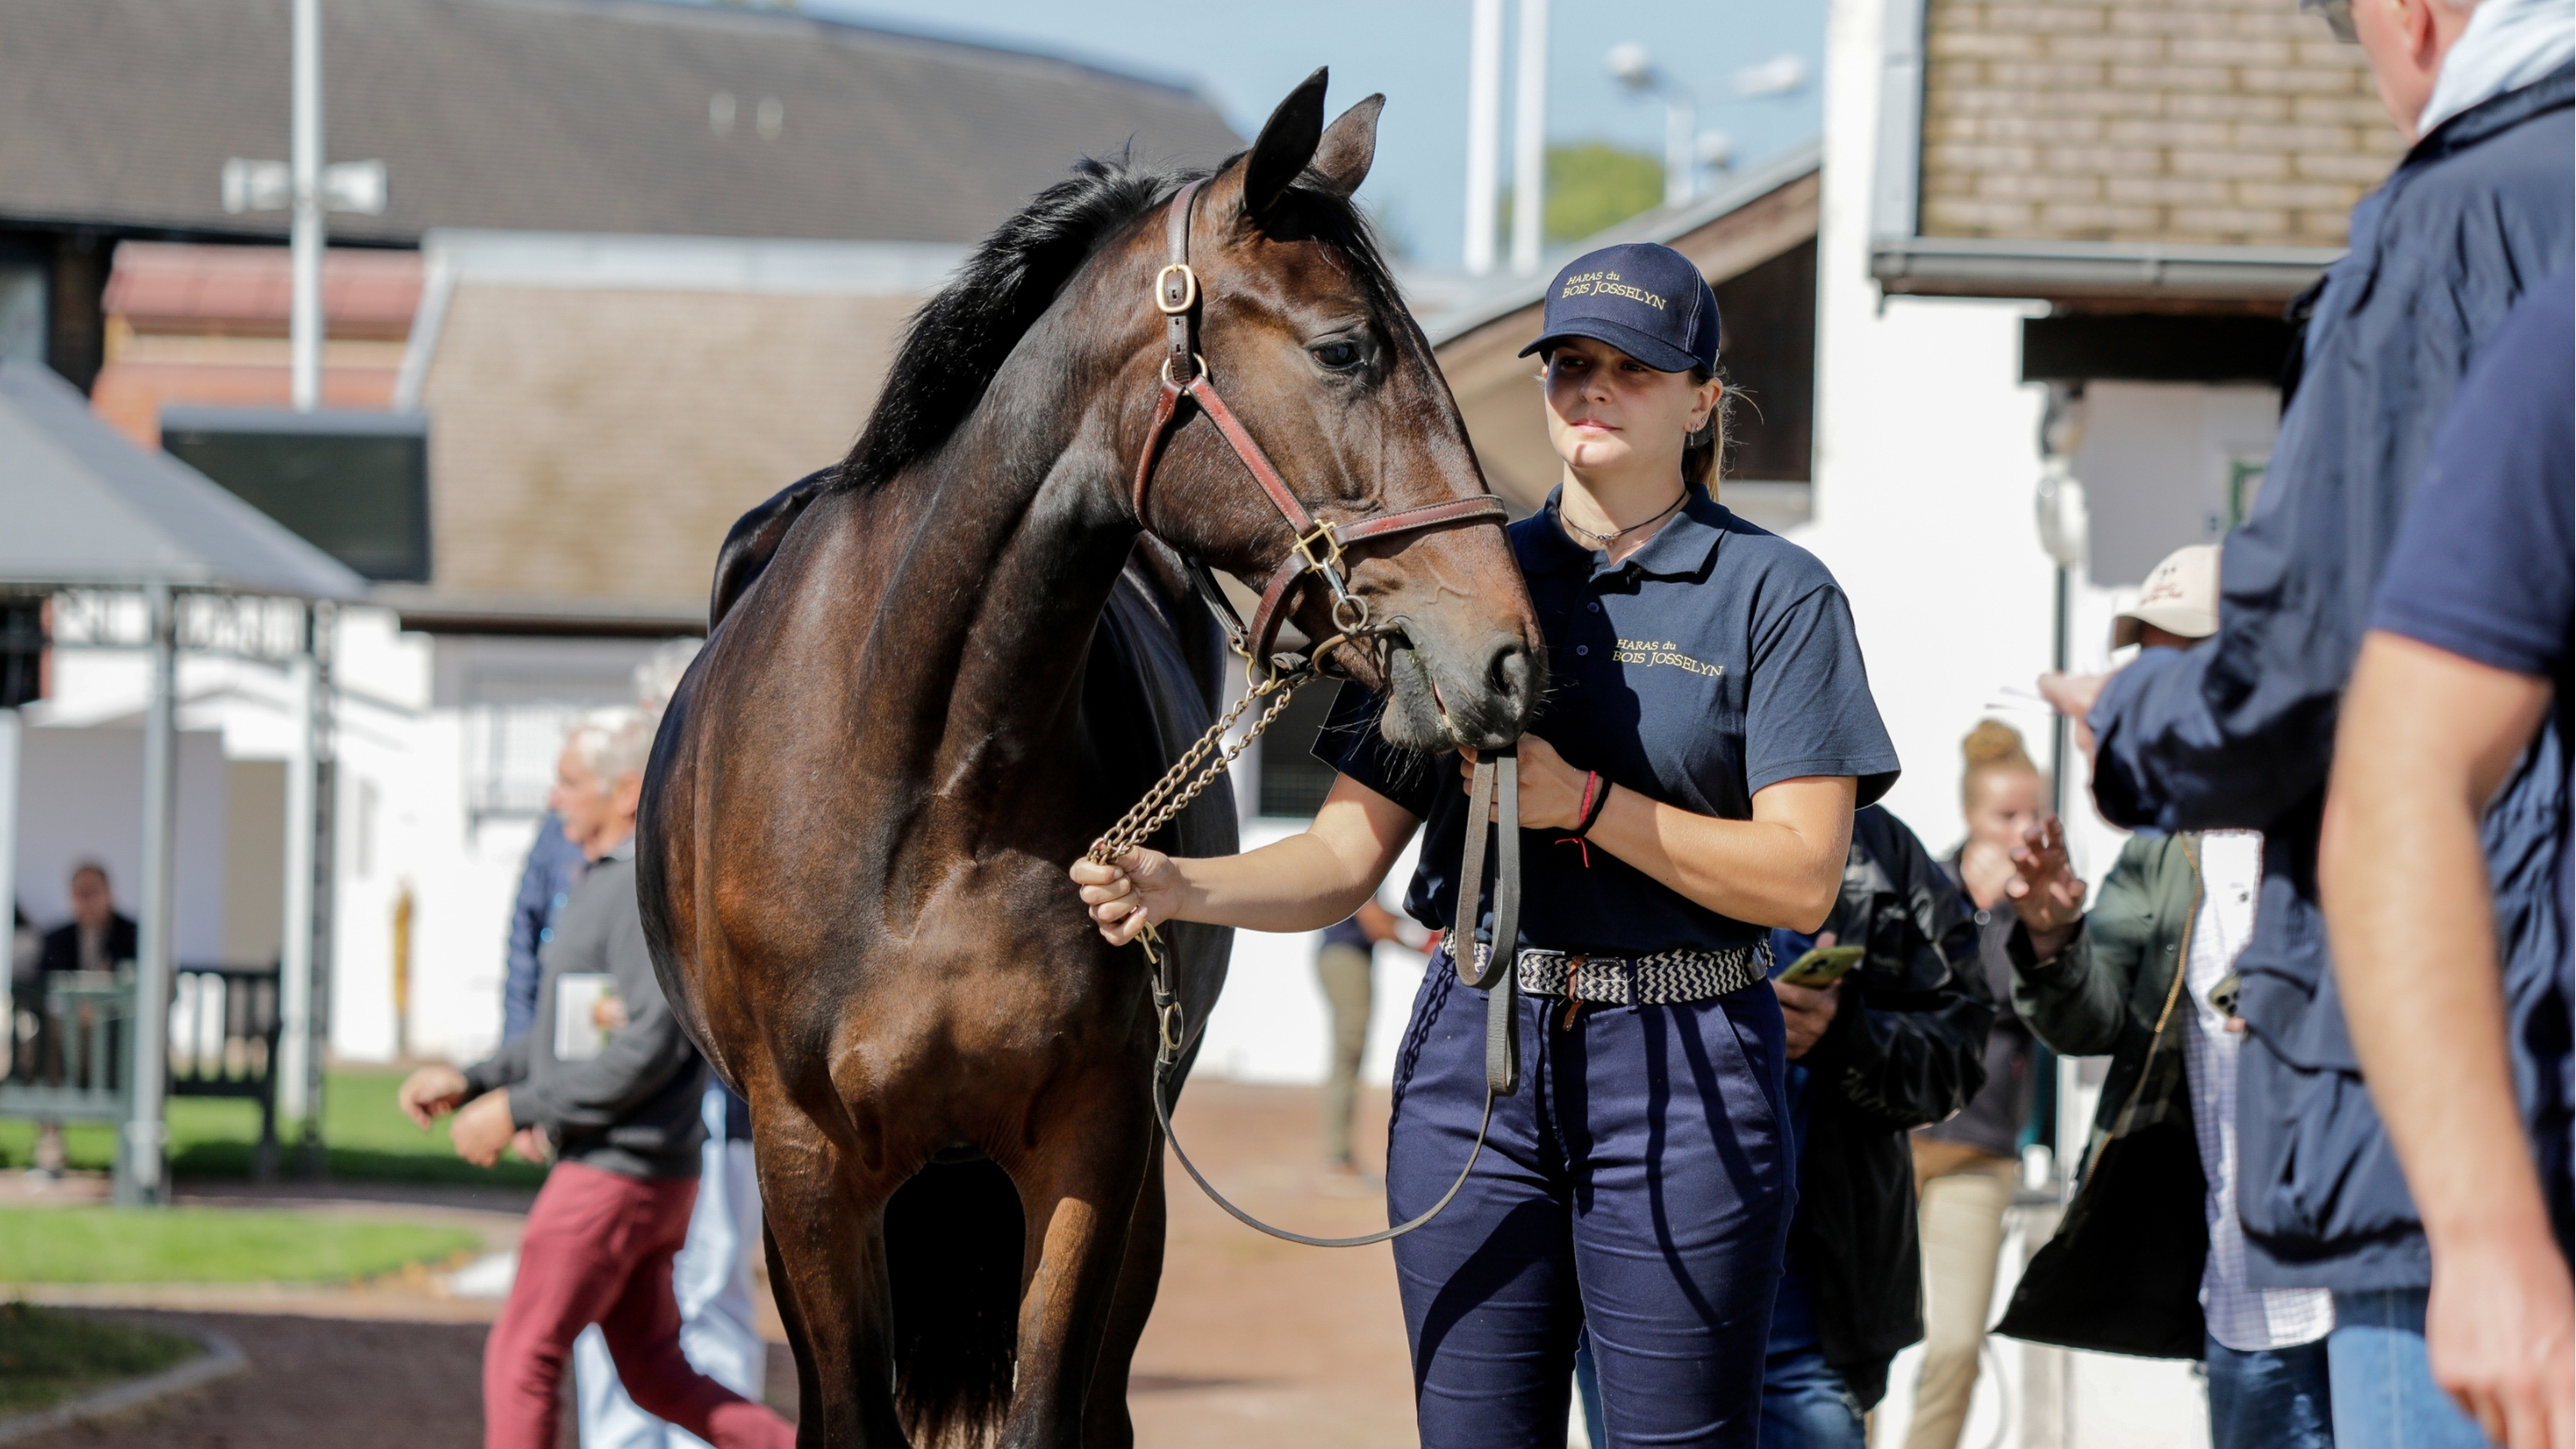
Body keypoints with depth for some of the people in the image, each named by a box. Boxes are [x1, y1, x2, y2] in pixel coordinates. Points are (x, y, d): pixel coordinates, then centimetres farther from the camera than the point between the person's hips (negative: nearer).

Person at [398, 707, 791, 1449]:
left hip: (620, 1174, -10)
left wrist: (516, 1110, -20)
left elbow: (652, 1048, -25)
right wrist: (471, 1082, 12)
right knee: (654, 1377, 13)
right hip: (610, 1169, 10)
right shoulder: (609, 885, 16)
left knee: (521, 1360, -3)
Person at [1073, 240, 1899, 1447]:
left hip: (1683, 1067, -3)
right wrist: (1176, 888, -11)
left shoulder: (1775, 597, -1)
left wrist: (1581, 801, -19)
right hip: (1475, 1058, 4)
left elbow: (1800, 880, -10)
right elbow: (1346, 857, 8)